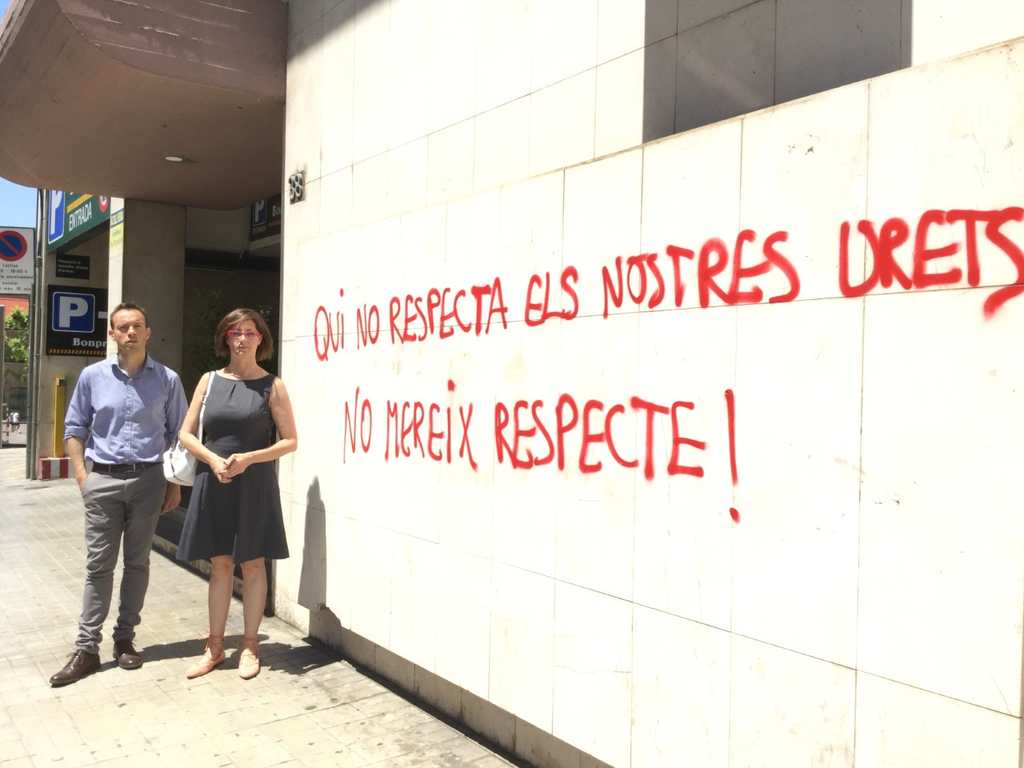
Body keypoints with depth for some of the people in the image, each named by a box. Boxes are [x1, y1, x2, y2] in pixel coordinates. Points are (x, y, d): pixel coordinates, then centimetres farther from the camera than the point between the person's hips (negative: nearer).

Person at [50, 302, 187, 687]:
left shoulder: (167, 380, 1)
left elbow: (177, 434, 5)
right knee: (98, 565, 2)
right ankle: (86, 649, 9)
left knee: (137, 563, 9)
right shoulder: (92, 376, 2)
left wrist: (174, 484, 2)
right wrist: (82, 474, 0)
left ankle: (125, 639, 21)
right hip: (103, 481, 0)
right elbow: (74, 428, 9)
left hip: (148, 480, 0)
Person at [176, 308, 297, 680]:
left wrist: (248, 458, -16)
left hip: (254, 485, -2)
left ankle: (250, 646, 18)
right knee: (219, 566, 10)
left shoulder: (272, 386, -1)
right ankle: (214, 647, 20)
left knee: (252, 565, 5)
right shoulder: (210, 380, 7)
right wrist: (214, 460, -11)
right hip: (213, 483, 3)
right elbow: (186, 434, 7)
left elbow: (290, 441, -2)